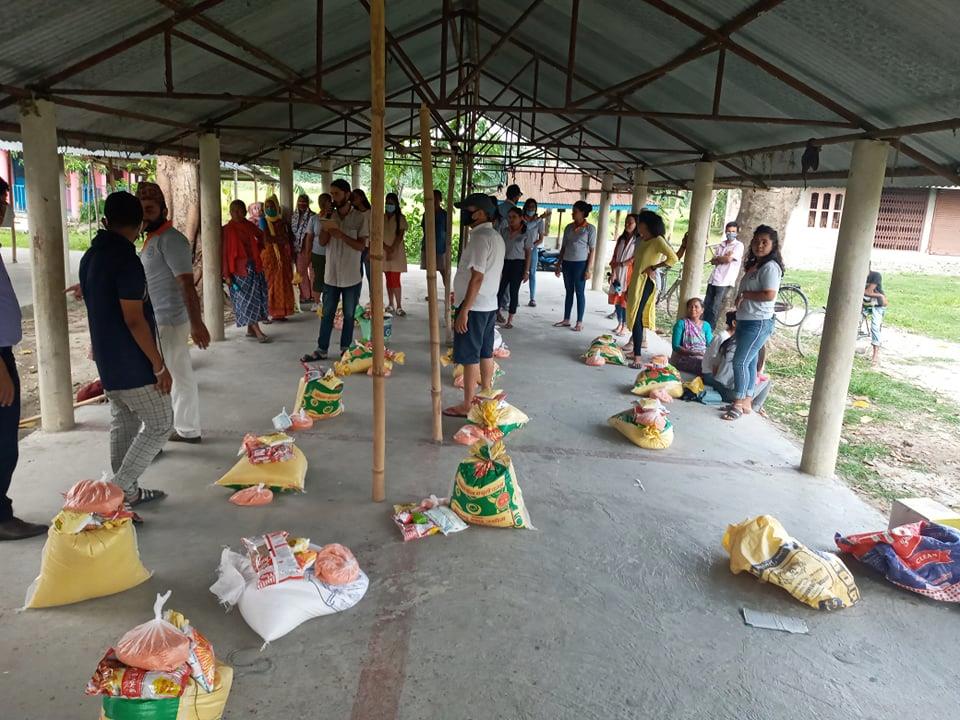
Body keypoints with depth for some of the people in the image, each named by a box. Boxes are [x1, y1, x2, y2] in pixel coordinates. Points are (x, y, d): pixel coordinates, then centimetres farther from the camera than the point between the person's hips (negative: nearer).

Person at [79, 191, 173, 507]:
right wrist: (159, 364, -18)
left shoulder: (90, 257, 8)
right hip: (133, 362, -9)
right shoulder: (126, 260, -20)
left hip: (107, 360, 9)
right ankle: (120, 489, 1)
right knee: (160, 424, 2)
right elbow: (134, 320, -23)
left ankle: (126, 492, 25)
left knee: (123, 425, 16)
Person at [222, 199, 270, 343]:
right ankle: (258, 332, -4)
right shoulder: (227, 230, -7)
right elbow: (224, 253, -9)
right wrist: (226, 275, -13)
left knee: (256, 297, 8)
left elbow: (261, 236, 23)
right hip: (240, 269, -5)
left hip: (254, 266, 5)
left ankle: (250, 329, 19)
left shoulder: (249, 225, 5)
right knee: (246, 299, -3)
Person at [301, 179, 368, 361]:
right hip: (331, 276, 3)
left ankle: (345, 349, 20)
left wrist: (341, 235, -24)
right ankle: (321, 349, 15)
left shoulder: (361, 217, -7)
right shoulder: (329, 216, 6)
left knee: (349, 315, 8)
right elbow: (322, 242, 3)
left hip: (351, 277, -3)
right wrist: (326, 229, -17)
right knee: (327, 314, 8)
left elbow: (361, 245, -12)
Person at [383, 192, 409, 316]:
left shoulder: (400, 218, -2)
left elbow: (400, 236, -8)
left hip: (397, 252, -3)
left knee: (395, 280, -7)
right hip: (384, 252, 3)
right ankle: (391, 304, 15)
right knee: (389, 279, 8)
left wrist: (392, 250, -16)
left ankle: (399, 306, -4)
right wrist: (387, 248, -13)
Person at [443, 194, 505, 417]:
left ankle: (467, 406, 6)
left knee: (469, 357, -2)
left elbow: (477, 277, -24)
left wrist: (464, 310, -23)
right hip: (490, 304, 10)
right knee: (485, 353, 15)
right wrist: (461, 294, 27)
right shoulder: (496, 236, 11)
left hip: (474, 307, -10)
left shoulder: (480, 238, -19)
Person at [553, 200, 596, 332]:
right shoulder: (569, 227, 8)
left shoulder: (590, 228, -5)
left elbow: (592, 250, -6)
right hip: (567, 262, 5)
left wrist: (588, 269, -11)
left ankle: (579, 322, 9)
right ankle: (566, 320, 18)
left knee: (580, 292, 2)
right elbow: (563, 247, 13)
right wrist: (559, 264, 9)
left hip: (580, 263, -5)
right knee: (569, 291, 11)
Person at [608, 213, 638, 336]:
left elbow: (636, 258, -13)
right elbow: (614, 257, 7)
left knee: (625, 299, -3)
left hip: (628, 273, -6)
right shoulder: (621, 238, 11)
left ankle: (625, 326, 6)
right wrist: (613, 272, -3)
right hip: (617, 273, 6)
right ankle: (619, 324, 20)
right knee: (616, 298, 8)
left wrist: (621, 264, -12)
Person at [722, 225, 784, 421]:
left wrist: (744, 294, -14)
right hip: (745, 321, 9)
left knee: (740, 361, -9)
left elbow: (769, 295, -24)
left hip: (758, 323, -9)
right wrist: (741, 298, 2)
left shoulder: (770, 267, -13)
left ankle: (739, 403, 0)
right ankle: (746, 402, 18)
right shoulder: (753, 265, 15)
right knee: (749, 362, 12)